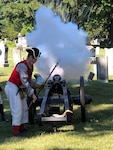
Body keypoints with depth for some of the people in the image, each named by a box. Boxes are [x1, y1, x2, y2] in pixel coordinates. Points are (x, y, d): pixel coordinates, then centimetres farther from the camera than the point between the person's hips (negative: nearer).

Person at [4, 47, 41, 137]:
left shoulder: (31, 66, 5)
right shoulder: (22, 66, -24)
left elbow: (28, 79, 8)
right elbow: (24, 82, -24)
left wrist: (31, 91, -3)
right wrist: (32, 94, -21)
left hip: (19, 88, 9)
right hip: (12, 88, -9)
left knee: (24, 108, 11)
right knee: (17, 110, -11)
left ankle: (21, 128, 20)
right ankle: (16, 131, -6)